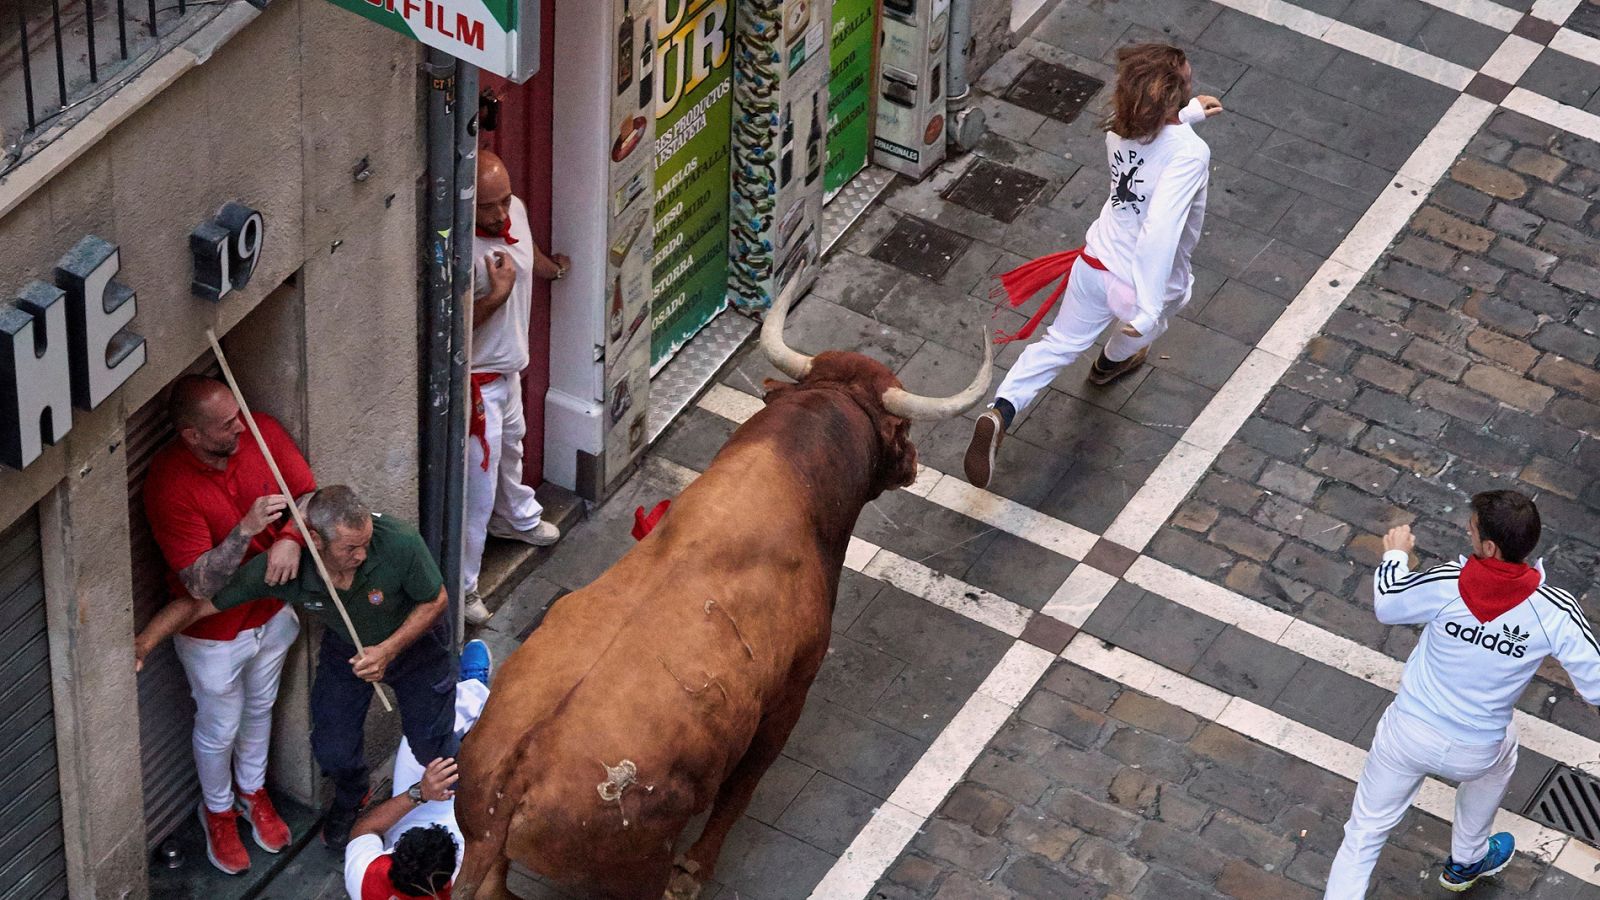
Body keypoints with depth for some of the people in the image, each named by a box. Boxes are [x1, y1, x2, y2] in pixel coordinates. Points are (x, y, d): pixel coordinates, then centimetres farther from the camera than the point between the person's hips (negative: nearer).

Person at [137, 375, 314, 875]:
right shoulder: (169, 484, -34)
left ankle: (252, 790, 55)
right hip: (214, 632, -5)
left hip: (271, 611, 5)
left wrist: (290, 539, -31)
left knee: (260, 708, 29)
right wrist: (248, 528, -46)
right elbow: (200, 583, -33)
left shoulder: (261, 431, -20)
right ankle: (218, 810, 48)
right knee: (220, 729, 19)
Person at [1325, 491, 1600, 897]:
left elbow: (1386, 607, -2)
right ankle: (1466, 862, 58)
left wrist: (1395, 555, 18)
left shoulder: (1445, 585, -24)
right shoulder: (1555, 612, -26)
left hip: (1407, 734, -1)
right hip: (1474, 753, 1)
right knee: (1500, 759, 38)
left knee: (1364, 833, 16)